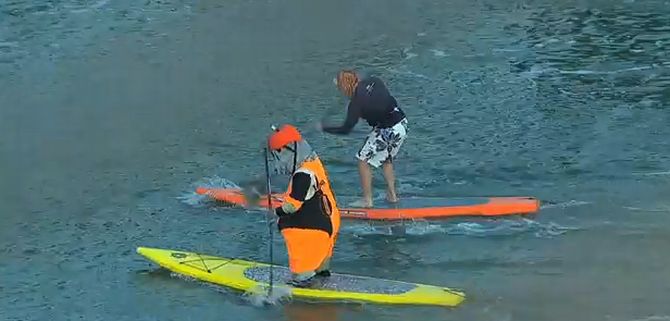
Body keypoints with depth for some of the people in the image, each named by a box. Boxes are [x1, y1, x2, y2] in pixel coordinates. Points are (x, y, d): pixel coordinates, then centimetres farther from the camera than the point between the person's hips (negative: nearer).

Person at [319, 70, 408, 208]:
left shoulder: (356, 102, -17)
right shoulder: (373, 80, -1)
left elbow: (346, 129, -12)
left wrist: (324, 128, 2)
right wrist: (342, 81, 26)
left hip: (387, 132, -8)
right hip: (403, 124, 8)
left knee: (363, 160, 7)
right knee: (387, 160, 27)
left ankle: (367, 200, 11)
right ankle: (392, 195, 29)